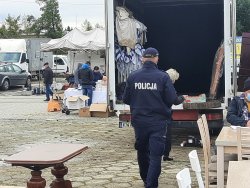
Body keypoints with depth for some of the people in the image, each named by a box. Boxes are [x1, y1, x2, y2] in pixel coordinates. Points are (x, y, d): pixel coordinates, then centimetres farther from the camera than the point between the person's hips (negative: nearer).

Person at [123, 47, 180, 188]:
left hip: (139, 120, 3)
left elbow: (126, 99, 2)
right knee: (156, 155, 0)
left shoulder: (133, 76, -4)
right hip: (158, 121, -3)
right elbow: (172, 99, -10)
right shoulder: (163, 77, -11)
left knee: (142, 151, 20)